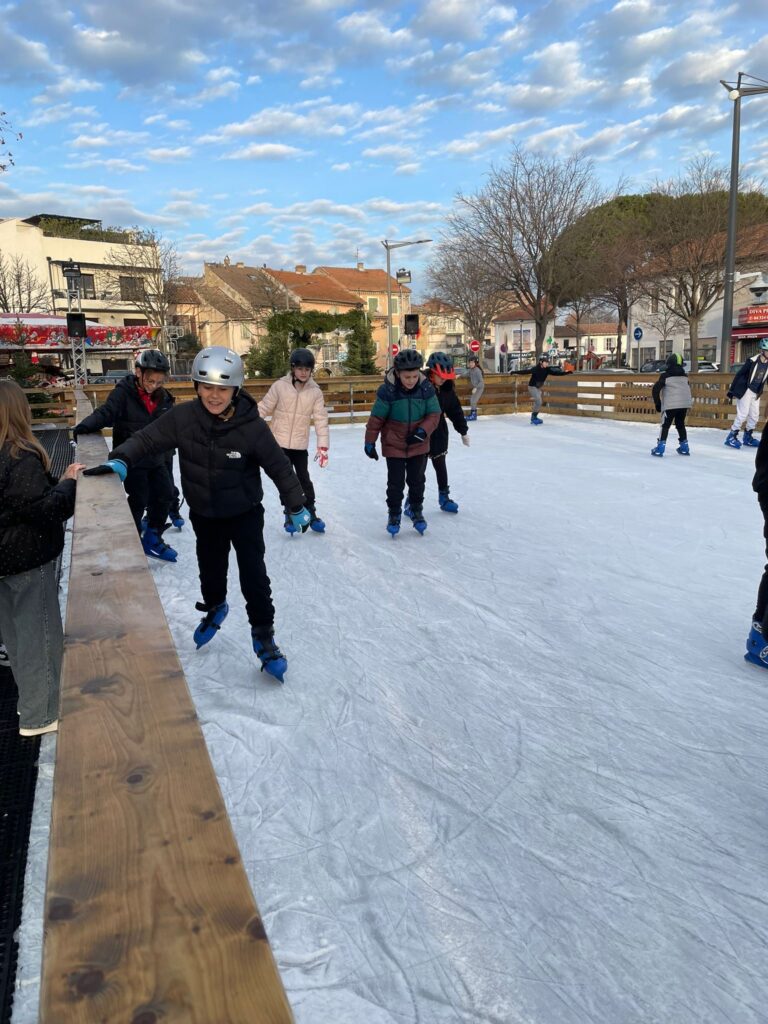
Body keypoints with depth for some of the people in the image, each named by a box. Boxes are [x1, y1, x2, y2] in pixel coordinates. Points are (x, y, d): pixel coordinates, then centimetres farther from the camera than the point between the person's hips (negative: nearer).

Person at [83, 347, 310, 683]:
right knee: (210, 569, 21)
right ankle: (214, 607, 53)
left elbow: (279, 466, -13)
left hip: (245, 514, -3)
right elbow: (147, 439, -11)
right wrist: (120, 459, -31)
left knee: (253, 574, -4)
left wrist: (296, 507, -4)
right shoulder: (183, 417, -19)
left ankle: (263, 635, 18)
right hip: (204, 515, 3)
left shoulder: (252, 426, -24)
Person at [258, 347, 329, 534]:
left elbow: (321, 419, -6)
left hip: (300, 444, 0)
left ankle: (311, 513, 20)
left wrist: (323, 446, -10)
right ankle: (290, 514, 22)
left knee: (303, 479, 6)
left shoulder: (315, 392, -6)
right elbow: (263, 409, -3)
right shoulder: (280, 386, -9)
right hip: (279, 442, 0)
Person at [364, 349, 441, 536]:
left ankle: (416, 510, 34)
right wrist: (370, 442, -5)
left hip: (418, 445, 2)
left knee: (417, 480, 13)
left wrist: (423, 431, -23)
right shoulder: (387, 391, -20)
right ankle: (394, 514, 25)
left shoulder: (426, 388, -13)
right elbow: (376, 418, -10)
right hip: (394, 445, -2)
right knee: (395, 482, 5)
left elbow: (434, 415, -6)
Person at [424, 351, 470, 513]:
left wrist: (463, 431, 14)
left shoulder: (447, 388, -2)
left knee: (440, 465, 14)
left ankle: (444, 497, 26)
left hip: (439, 434, 5)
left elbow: (455, 410, 9)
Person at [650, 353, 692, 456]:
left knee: (665, 425, 0)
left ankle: (660, 448, -8)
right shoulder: (685, 376, 14)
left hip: (670, 405, -5)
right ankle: (684, 447, 21)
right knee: (680, 424, 19)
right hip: (684, 404, 5)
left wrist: (657, 403, 0)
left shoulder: (665, 376, -2)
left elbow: (656, 389, -8)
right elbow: (688, 390, 19)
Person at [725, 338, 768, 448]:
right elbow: (739, 375, -11)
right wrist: (731, 390, -10)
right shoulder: (752, 361, -16)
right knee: (743, 414, -11)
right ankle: (731, 437, -6)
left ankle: (747, 437, 21)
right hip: (745, 390, -7)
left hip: (756, 393, 7)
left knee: (754, 415, 9)